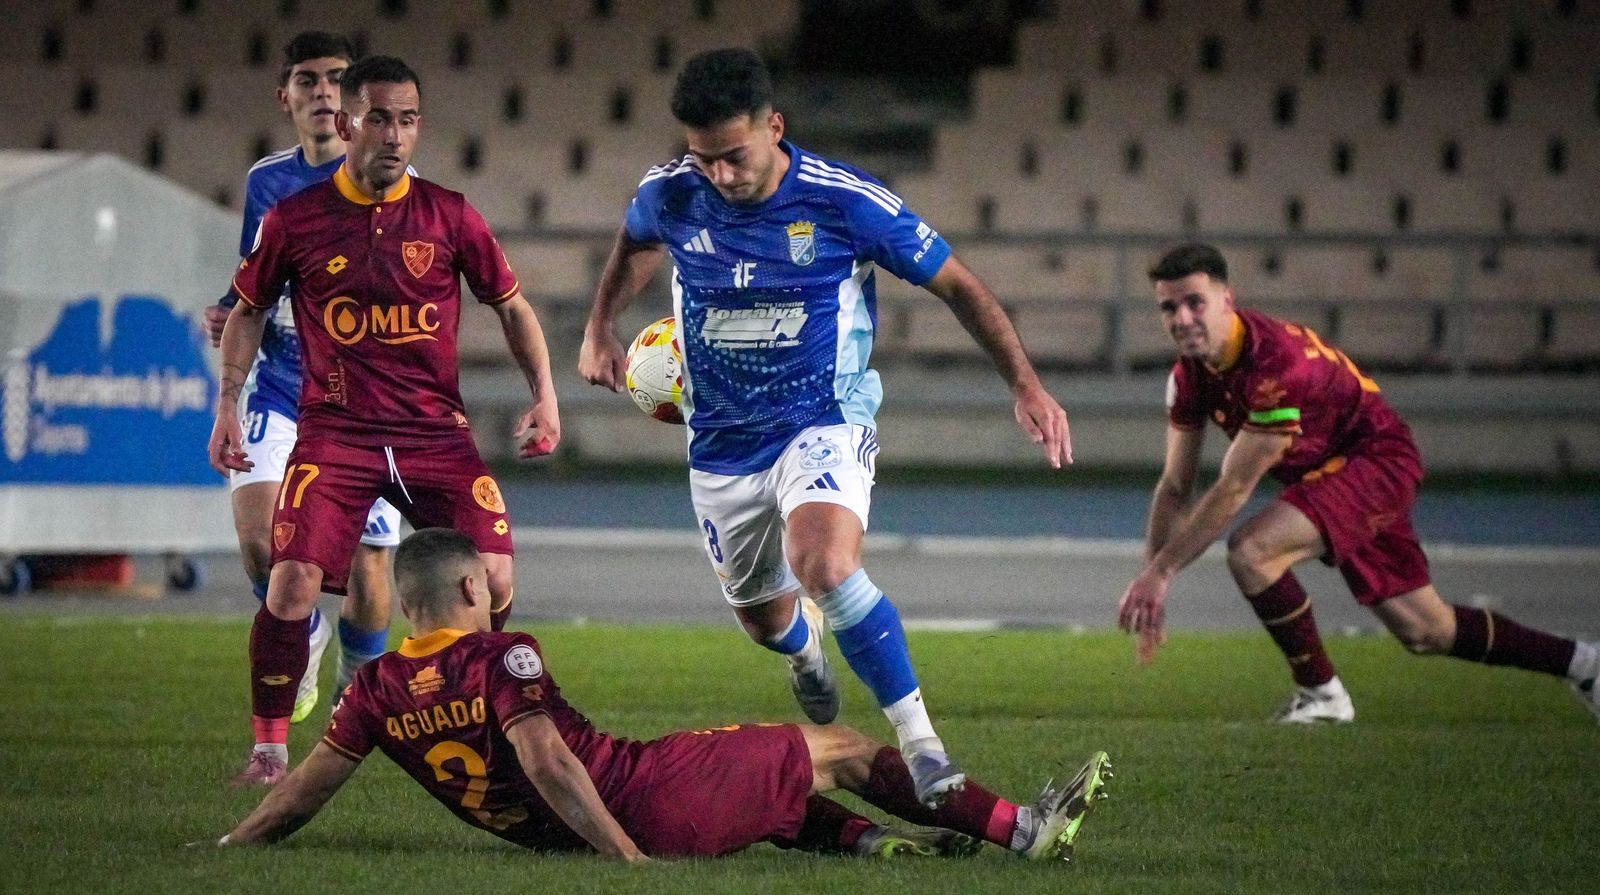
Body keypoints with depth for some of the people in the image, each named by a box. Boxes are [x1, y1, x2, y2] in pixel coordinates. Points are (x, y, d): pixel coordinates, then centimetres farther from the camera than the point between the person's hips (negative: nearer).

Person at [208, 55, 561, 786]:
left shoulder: (448, 216, 2)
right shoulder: (294, 220, 0)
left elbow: (512, 306, 12)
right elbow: (248, 310, 14)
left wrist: (544, 395, 2)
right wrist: (228, 408, 8)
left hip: (435, 431, 1)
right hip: (333, 430, -1)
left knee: (492, 576, -11)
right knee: (293, 581, -16)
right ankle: (269, 749, 0)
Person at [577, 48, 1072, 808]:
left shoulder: (845, 202, -18)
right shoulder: (668, 197, -9)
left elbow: (956, 285, -7)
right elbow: (636, 242, 19)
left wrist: (1026, 386, -13)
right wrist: (600, 327, 10)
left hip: (824, 425, -4)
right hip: (721, 445, 4)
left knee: (825, 565, -33)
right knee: (763, 615, 17)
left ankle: (920, 744, -25)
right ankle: (806, 652, 58)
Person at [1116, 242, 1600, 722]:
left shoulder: (1278, 365, -33)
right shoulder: (1190, 373, -7)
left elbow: (1233, 489, -30)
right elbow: (1175, 486, 0)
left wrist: (1159, 571, -28)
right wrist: (1150, 583, -7)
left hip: (1376, 461, -9)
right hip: (1327, 473, 9)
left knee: (1250, 551, -28)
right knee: (1427, 632, 14)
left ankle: (1320, 693, -10)